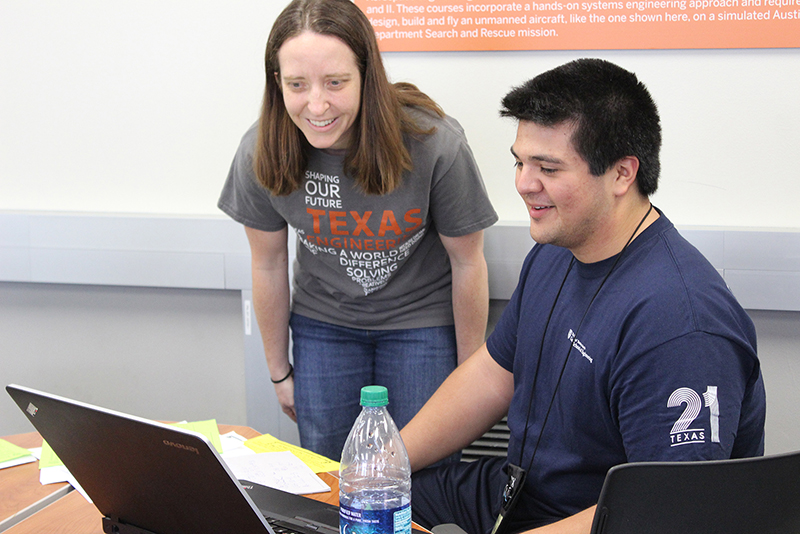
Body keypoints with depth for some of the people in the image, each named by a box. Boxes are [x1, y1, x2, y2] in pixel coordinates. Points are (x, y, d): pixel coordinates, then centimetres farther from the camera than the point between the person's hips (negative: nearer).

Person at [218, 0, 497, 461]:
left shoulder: (435, 143, -27)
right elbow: (269, 266, -3)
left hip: (422, 322, -2)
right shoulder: (261, 153, -18)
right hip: (322, 323, 3)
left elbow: (468, 262, -13)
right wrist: (280, 371, 7)